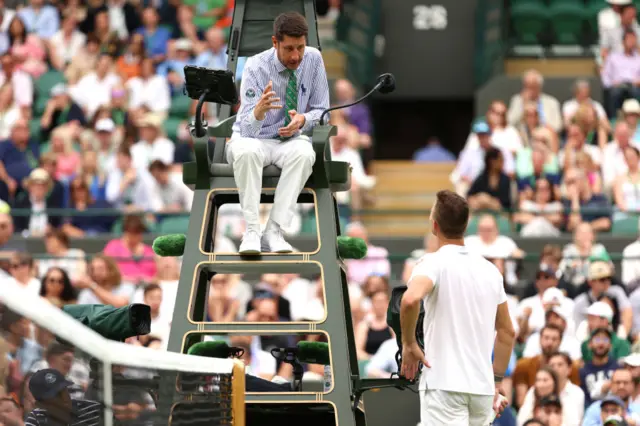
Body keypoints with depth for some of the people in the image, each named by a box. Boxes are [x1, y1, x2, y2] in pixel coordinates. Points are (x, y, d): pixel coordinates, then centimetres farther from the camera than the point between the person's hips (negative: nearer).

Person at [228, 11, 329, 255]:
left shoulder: (313, 59, -9)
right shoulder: (256, 67, -18)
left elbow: (321, 111, -1)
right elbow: (248, 130, -24)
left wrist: (303, 120, -25)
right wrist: (259, 110, -48)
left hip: (291, 141, 2)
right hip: (254, 139, -2)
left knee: (303, 153, -35)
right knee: (247, 151, -39)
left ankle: (274, 232, -33)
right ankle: (251, 231, -34)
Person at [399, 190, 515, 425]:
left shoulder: (434, 263, -7)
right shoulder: (489, 270, 13)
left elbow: (410, 299, -29)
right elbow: (507, 332, 19)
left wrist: (409, 343, -15)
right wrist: (496, 382, 25)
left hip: (444, 386, -6)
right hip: (482, 388, 6)